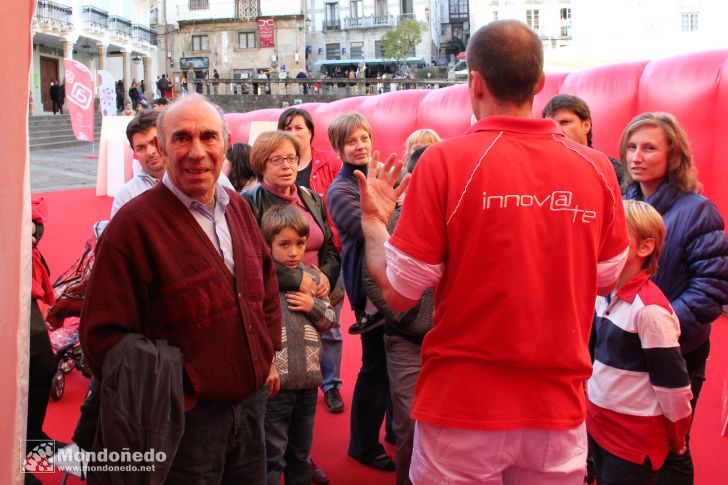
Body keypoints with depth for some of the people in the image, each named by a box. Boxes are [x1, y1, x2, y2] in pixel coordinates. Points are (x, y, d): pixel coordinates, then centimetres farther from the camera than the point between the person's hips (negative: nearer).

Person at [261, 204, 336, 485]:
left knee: (301, 452, 23)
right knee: (272, 457, 5)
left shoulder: (312, 278, 7)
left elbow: (329, 320, 14)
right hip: (274, 380, -5)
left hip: (308, 381, 5)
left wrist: (313, 306, -5)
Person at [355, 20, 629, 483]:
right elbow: (605, 280, 9)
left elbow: (398, 295, -9)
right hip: (561, 413, 3)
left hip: (464, 411, -2)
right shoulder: (597, 168, -5)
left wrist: (373, 221, 7)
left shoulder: (446, 160, -14)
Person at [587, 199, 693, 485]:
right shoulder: (604, 294, 3)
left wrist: (676, 440, -6)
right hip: (598, 425, 7)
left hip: (635, 438, -7)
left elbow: (672, 381, -17)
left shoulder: (649, 309, -22)